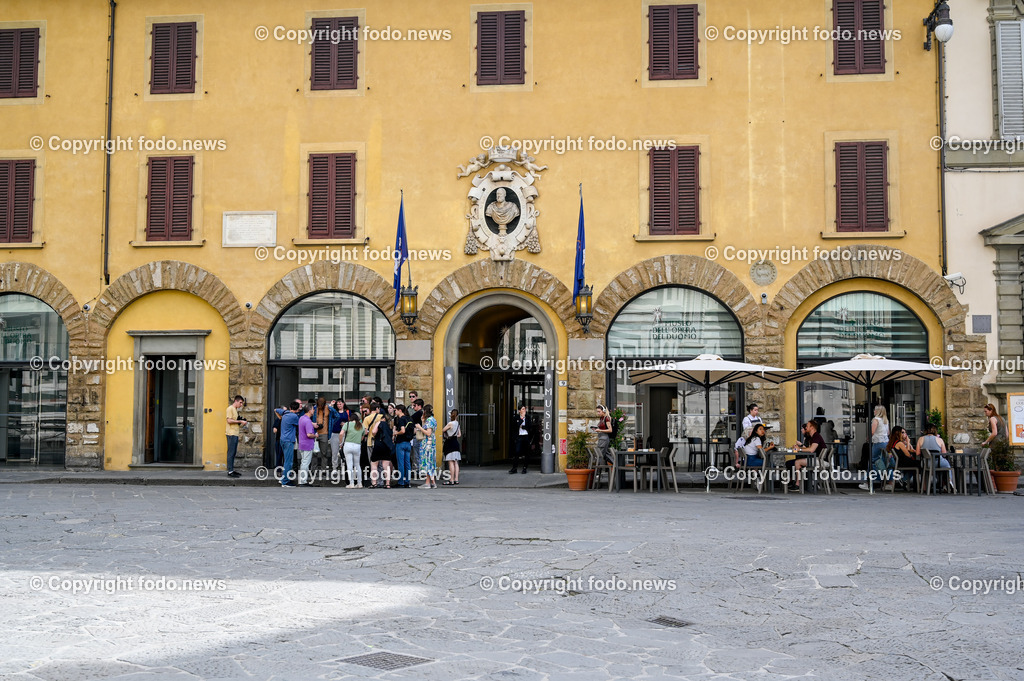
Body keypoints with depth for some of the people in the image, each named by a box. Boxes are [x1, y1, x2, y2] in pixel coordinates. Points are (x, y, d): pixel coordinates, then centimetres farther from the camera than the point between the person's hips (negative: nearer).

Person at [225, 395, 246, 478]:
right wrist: (240, 421, -14)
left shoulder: (235, 409, 21)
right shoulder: (230, 408, -8)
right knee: (231, 452, -8)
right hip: (231, 434, -10)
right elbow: (229, 420, -18)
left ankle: (232, 470, 16)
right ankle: (230, 471, -7)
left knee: (234, 452, 11)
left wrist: (241, 424, 6)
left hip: (235, 434, 10)